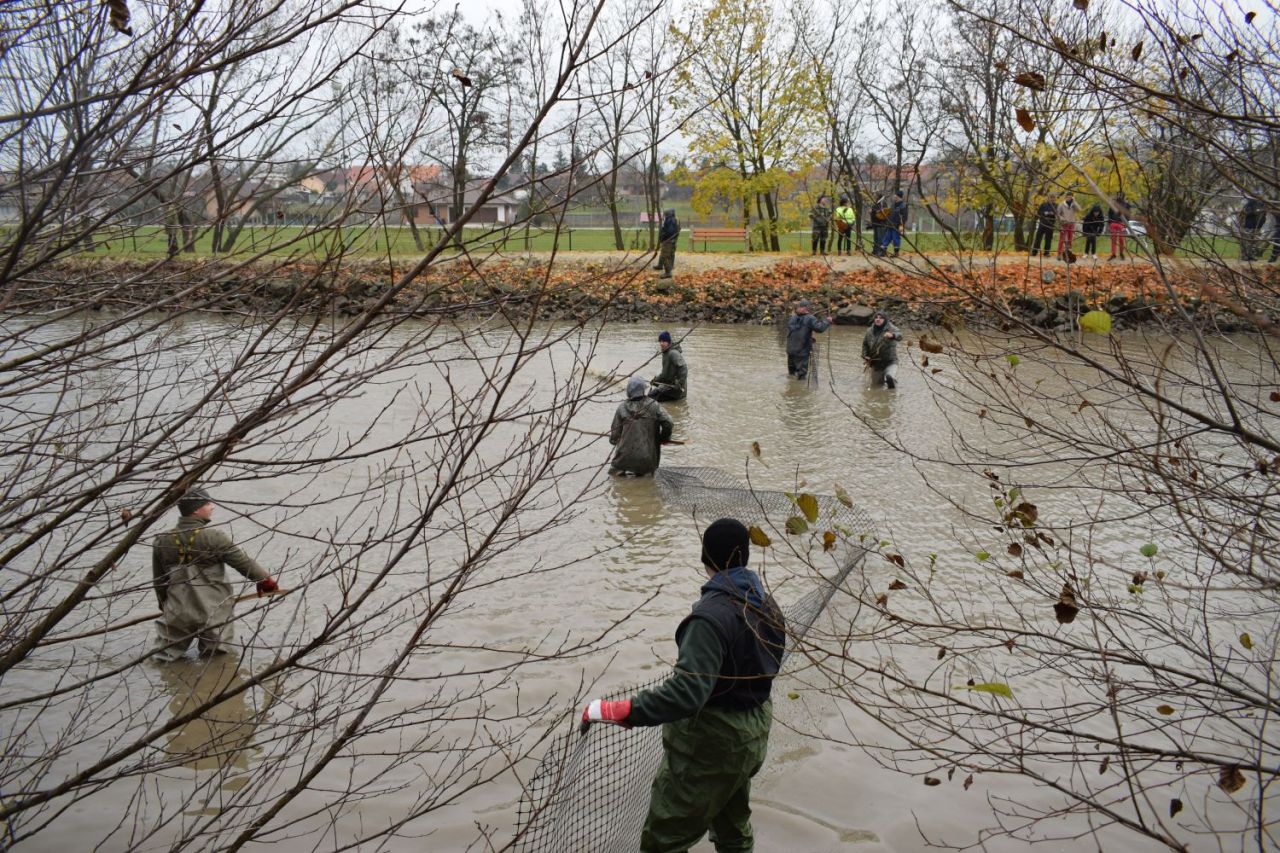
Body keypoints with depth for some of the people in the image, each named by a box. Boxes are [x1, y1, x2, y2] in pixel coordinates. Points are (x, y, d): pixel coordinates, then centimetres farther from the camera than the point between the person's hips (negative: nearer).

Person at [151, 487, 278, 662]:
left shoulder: (162, 541, 1)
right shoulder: (214, 537, -13)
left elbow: (158, 580, 11)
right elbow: (243, 561, -5)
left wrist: (164, 603, 28)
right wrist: (265, 580, 11)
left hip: (178, 612, 3)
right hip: (213, 612, -3)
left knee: (165, 655, 17)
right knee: (217, 651, 11)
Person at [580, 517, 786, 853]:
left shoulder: (711, 615, -28)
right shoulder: (767, 604, -1)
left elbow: (686, 692, -36)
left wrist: (619, 711, -37)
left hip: (709, 745, -9)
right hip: (752, 734, 9)